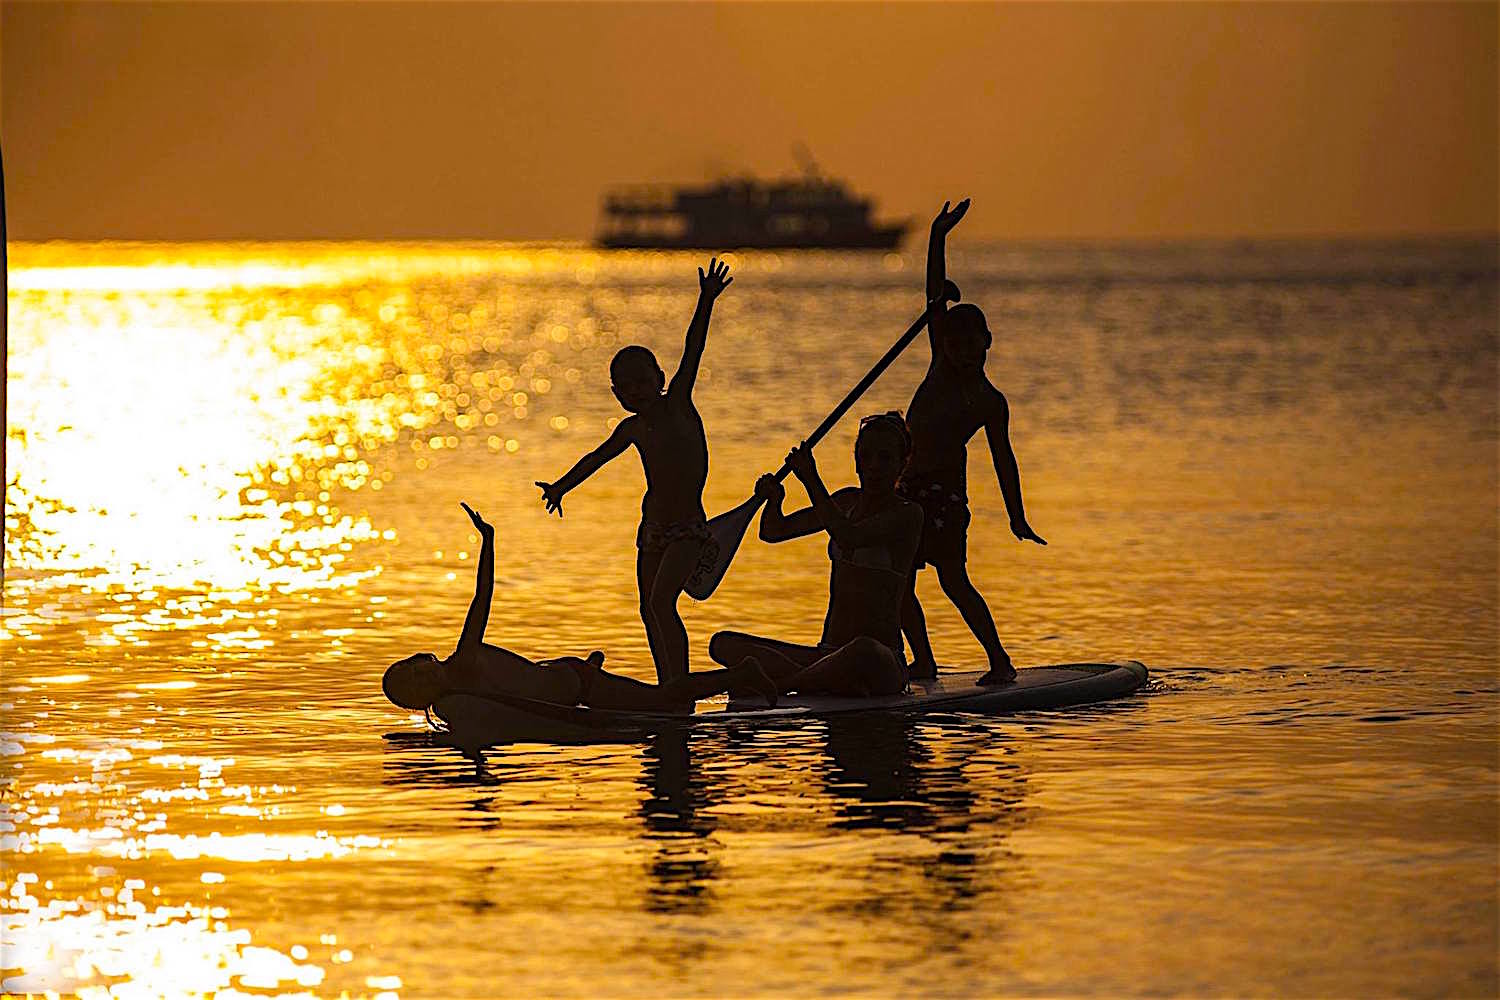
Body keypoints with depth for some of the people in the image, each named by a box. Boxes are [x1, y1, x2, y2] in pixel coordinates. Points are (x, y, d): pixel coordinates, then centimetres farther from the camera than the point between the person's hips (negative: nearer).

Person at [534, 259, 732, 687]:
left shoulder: (677, 405, -8)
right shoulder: (631, 429, 7)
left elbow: (692, 353, -18)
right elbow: (598, 457, 24)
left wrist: (706, 303, -27)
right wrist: (562, 486, 33)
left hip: (688, 528, -7)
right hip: (653, 526, 7)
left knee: (661, 601, -21)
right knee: (649, 610, 11)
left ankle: (681, 682, -19)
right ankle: (667, 685, 24)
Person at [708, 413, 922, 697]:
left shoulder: (908, 514, -5)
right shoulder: (848, 501, 16)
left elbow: (848, 537, -22)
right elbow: (773, 532, 19)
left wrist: (811, 480, -26)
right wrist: (774, 500, -4)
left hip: (887, 666, -8)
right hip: (829, 653, 8)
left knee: (865, 651, -45)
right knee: (723, 644, -9)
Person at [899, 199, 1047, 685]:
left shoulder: (990, 402, -3)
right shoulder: (942, 367, 9)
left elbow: (1003, 459, -1)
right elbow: (936, 296, 6)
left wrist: (1017, 518, -4)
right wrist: (938, 240, 2)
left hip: (946, 490, -6)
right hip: (910, 487, 6)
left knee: (953, 580, -15)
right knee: (899, 583, 7)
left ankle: (999, 660, -12)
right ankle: (924, 662, 18)